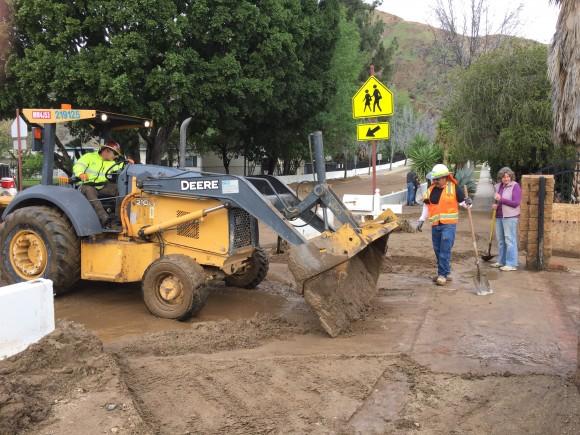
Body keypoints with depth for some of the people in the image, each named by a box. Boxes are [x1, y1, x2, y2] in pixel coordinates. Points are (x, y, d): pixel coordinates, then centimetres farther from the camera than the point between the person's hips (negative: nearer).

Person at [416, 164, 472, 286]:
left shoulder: (454, 188, -4)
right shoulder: (431, 190, 9)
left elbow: (462, 201, 1)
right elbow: (427, 206, 18)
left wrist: (467, 203, -21)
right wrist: (421, 220, 14)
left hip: (448, 224, -6)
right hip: (435, 225, 6)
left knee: (445, 250, -11)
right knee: (438, 250, 12)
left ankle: (443, 274, -6)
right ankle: (446, 273, 24)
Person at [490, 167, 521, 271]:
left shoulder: (515, 186, -10)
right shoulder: (498, 186, 10)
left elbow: (516, 203, -17)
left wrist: (501, 199, -20)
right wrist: (495, 204, 3)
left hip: (510, 217, -8)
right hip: (499, 216, 8)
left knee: (510, 240, -6)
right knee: (500, 239, 14)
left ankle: (511, 264, -2)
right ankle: (501, 261, 25)